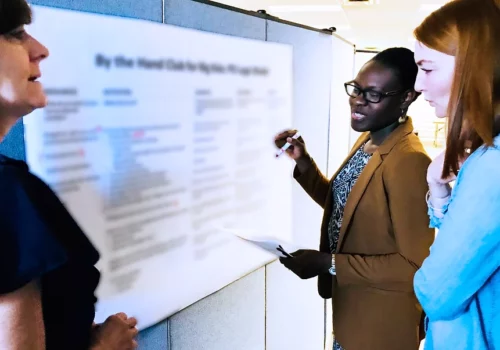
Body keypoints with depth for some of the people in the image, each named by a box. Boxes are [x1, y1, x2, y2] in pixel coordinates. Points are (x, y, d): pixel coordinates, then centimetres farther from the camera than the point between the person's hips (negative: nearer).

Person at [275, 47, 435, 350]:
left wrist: (328, 264, -26)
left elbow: (415, 265, -25)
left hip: (380, 322, -8)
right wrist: (303, 163, -1)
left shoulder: (409, 161, -26)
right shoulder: (367, 139, 1)